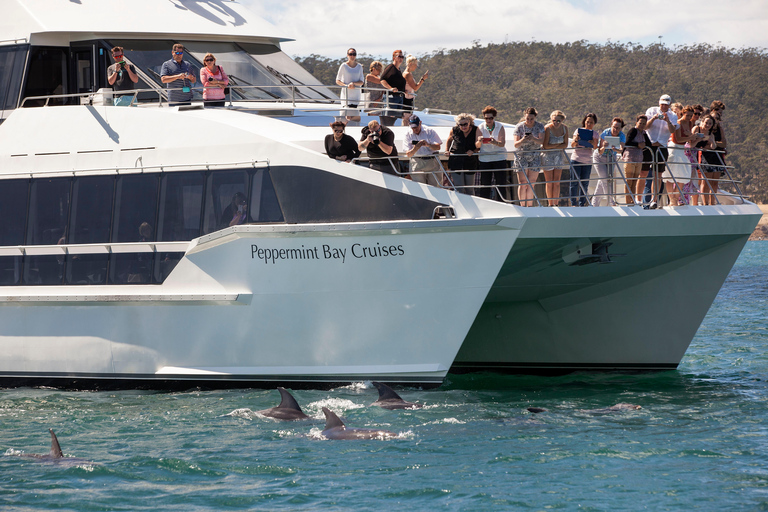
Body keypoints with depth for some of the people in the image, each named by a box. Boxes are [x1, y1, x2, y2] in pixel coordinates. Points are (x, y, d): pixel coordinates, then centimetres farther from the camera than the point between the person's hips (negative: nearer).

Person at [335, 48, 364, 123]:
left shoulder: (359, 67, 8)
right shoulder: (344, 66, -2)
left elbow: (362, 82, 5)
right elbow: (337, 81, 0)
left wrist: (354, 83, -16)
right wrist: (346, 85, -18)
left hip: (356, 94, 4)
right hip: (346, 94, -4)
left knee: (357, 118, -2)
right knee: (348, 117, -10)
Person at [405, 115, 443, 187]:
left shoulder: (429, 131, 0)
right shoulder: (408, 135, 3)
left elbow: (438, 147, -4)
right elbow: (408, 154, -2)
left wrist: (428, 145, -25)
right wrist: (415, 148, -24)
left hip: (432, 162, 0)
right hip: (417, 163, 0)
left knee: (434, 186, 1)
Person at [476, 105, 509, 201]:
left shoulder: (500, 127, -2)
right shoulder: (480, 128, 1)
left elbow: (502, 143, -14)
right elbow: (477, 146, -6)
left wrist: (495, 142, -36)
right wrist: (479, 141, -30)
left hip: (499, 158, 0)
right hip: (484, 159, 0)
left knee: (501, 184, -2)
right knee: (484, 185, 0)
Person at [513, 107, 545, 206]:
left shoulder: (539, 126, -2)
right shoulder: (519, 127, -6)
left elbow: (541, 141, -13)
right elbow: (516, 144, -9)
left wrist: (533, 139, -34)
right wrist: (522, 140, -31)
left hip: (535, 157, 2)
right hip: (521, 156, -1)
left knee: (531, 184, 1)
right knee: (523, 183, -8)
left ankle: (530, 206, 7)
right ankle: (522, 206, -6)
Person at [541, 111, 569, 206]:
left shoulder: (564, 128, -2)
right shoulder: (547, 128, -17)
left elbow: (565, 145, -3)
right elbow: (545, 146, -19)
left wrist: (553, 146, -15)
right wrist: (559, 144, -14)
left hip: (559, 156, 4)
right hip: (547, 156, -4)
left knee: (557, 182, 2)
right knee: (549, 182, 0)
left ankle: (556, 203, 7)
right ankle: (550, 204, 8)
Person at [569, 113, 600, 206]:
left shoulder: (595, 134, 8)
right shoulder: (578, 131, 2)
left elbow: (595, 147, -1)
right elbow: (572, 145, -3)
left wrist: (593, 143, -23)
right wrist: (575, 140, -25)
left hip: (587, 161, 2)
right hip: (576, 159, -2)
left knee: (585, 183, 3)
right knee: (575, 182, -5)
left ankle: (582, 203, 10)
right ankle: (573, 203, -1)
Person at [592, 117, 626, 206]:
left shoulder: (622, 136, -19)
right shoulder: (605, 133, -26)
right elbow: (600, 152, -27)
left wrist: (616, 149, -60)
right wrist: (603, 147, -49)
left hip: (611, 158, 3)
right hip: (599, 157, -3)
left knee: (601, 181, 1)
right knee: (605, 179, -15)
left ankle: (595, 203, 11)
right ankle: (611, 202, -14)